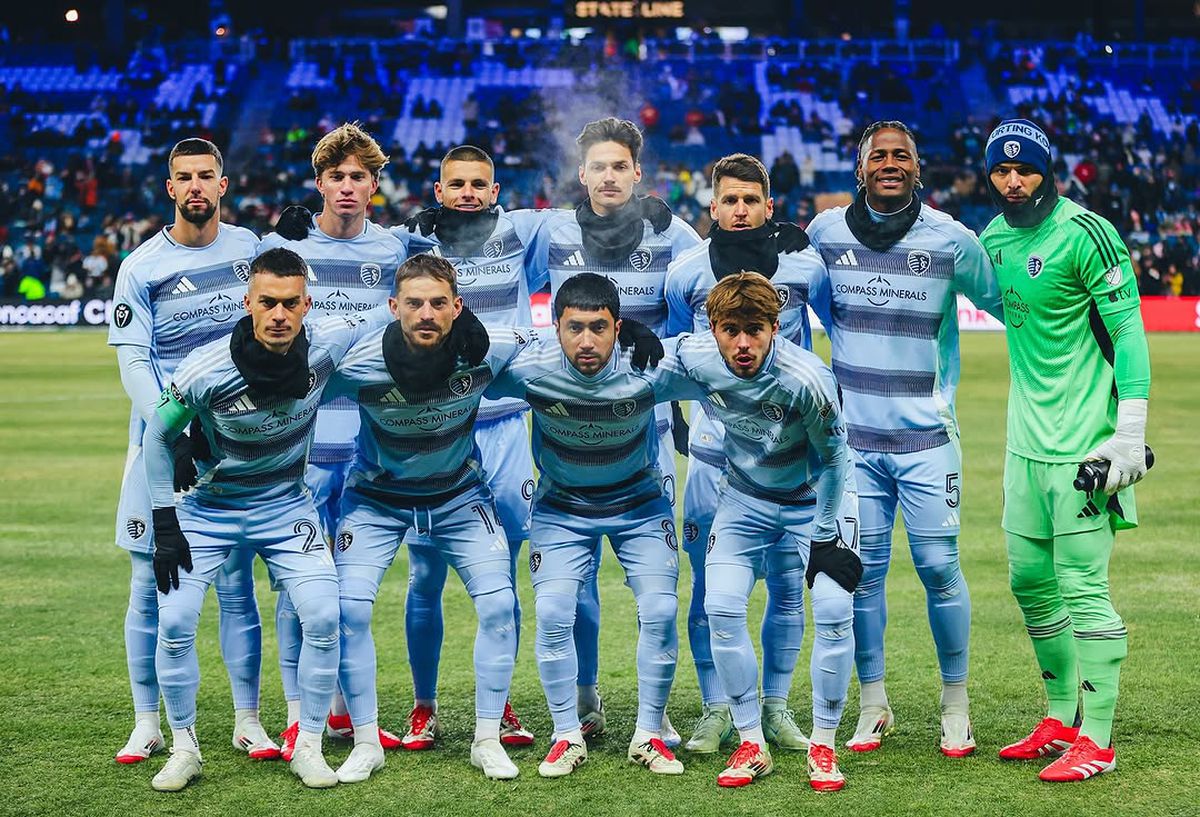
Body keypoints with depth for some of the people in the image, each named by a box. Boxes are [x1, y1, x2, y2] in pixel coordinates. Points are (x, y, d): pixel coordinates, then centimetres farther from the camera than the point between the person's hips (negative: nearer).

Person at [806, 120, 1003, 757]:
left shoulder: (951, 240, -4)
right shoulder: (825, 232, 2)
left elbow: (1000, 301, 11)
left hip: (926, 434, -2)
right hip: (854, 435, 2)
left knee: (939, 567, -2)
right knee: (862, 571, 4)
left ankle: (955, 705, 14)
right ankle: (873, 706, 17)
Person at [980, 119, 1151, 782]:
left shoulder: (1084, 234, -12)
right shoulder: (993, 238, 10)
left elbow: (1128, 332, -14)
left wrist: (1129, 433, -20)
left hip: (1083, 443, -8)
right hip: (1026, 441, 8)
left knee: (1083, 589, -7)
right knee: (1030, 581, 13)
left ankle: (1096, 741, 0)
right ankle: (1061, 721, 26)